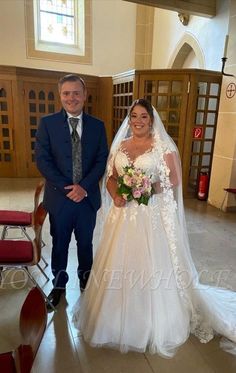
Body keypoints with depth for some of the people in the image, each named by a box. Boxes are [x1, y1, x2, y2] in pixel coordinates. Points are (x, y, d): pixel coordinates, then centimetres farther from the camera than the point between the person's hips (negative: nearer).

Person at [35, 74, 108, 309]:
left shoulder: (97, 126, 1)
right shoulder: (47, 123, -4)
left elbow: (102, 160, -3)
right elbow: (42, 160, -9)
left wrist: (84, 187, -15)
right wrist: (66, 188, -16)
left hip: (88, 197, 2)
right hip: (59, 197, -1)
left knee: (85, 242, 19)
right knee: (60, 243, 16)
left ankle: (85, 278, 43)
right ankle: (59, 283, 39)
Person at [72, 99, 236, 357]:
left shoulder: (163, 147, -3)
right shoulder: (120, 146, 10)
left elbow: (174, 180, -4)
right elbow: (110, 177, 10)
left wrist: (149, 189, -18)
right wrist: (116, 195, -10)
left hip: (151, 216, -4)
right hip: (123, 216, 4)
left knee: (149, 269, 3)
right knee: (119, 268, 11)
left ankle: (152, 325, 28)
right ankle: (117, 321, 34)